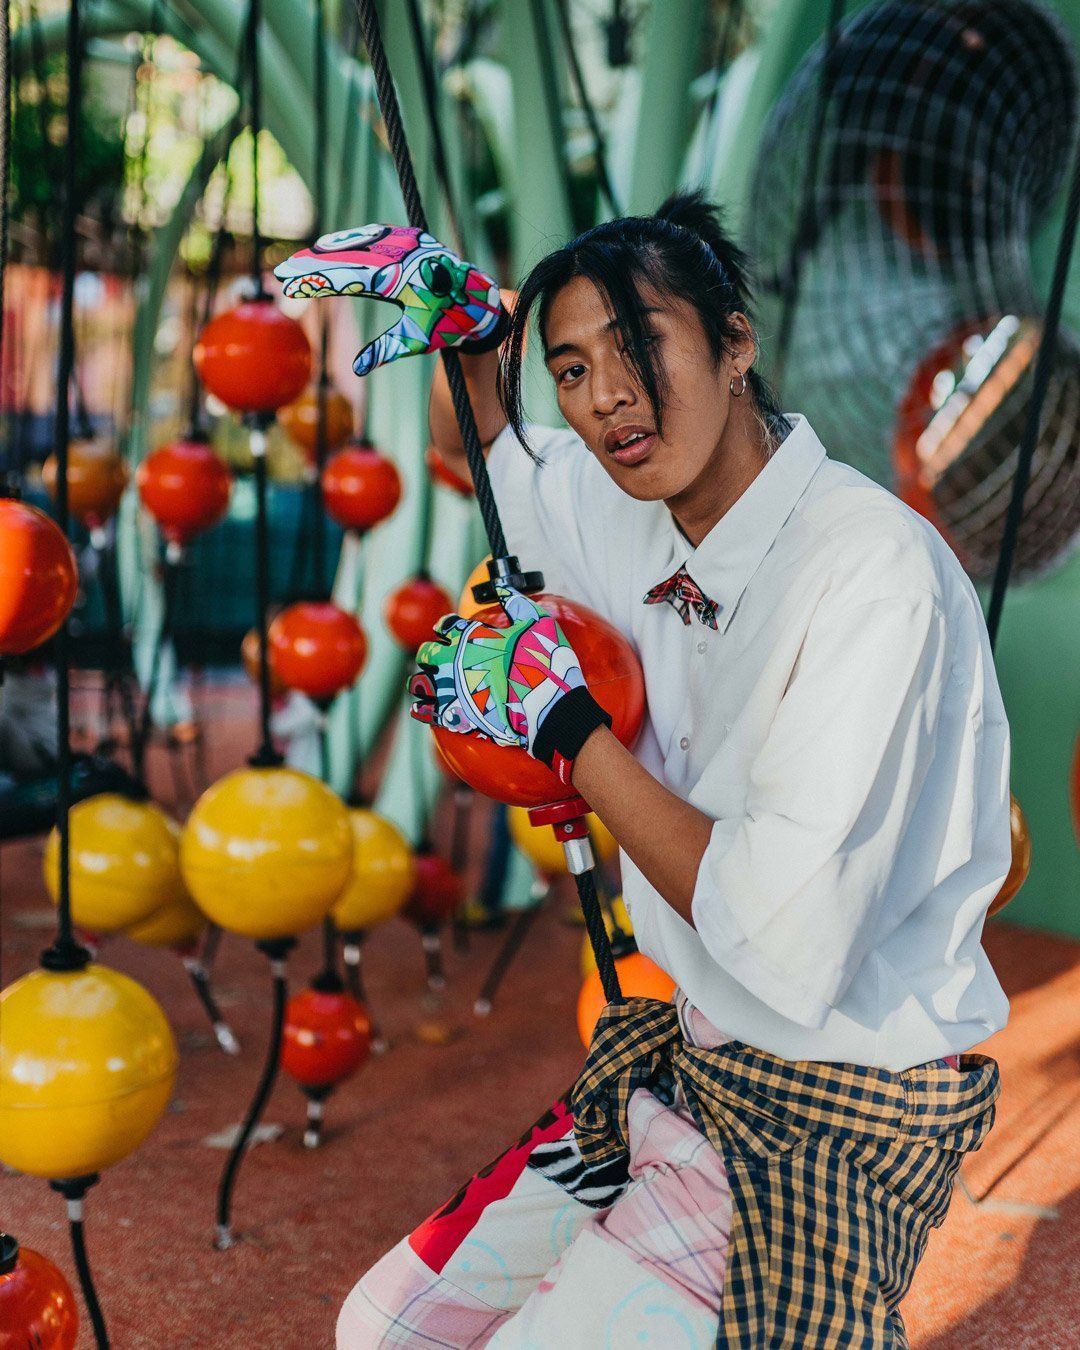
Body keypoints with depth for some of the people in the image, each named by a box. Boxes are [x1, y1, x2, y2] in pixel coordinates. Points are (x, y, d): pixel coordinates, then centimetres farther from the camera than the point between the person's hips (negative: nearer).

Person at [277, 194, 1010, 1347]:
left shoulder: (873, 569, -25)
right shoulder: (654, 527, -1)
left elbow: (792, 945, -32)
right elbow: (479, 442, 23)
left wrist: (568, 727, -21)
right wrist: (464, 315, 2)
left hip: (842, 1123, -8)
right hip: (693, 1063, 8)